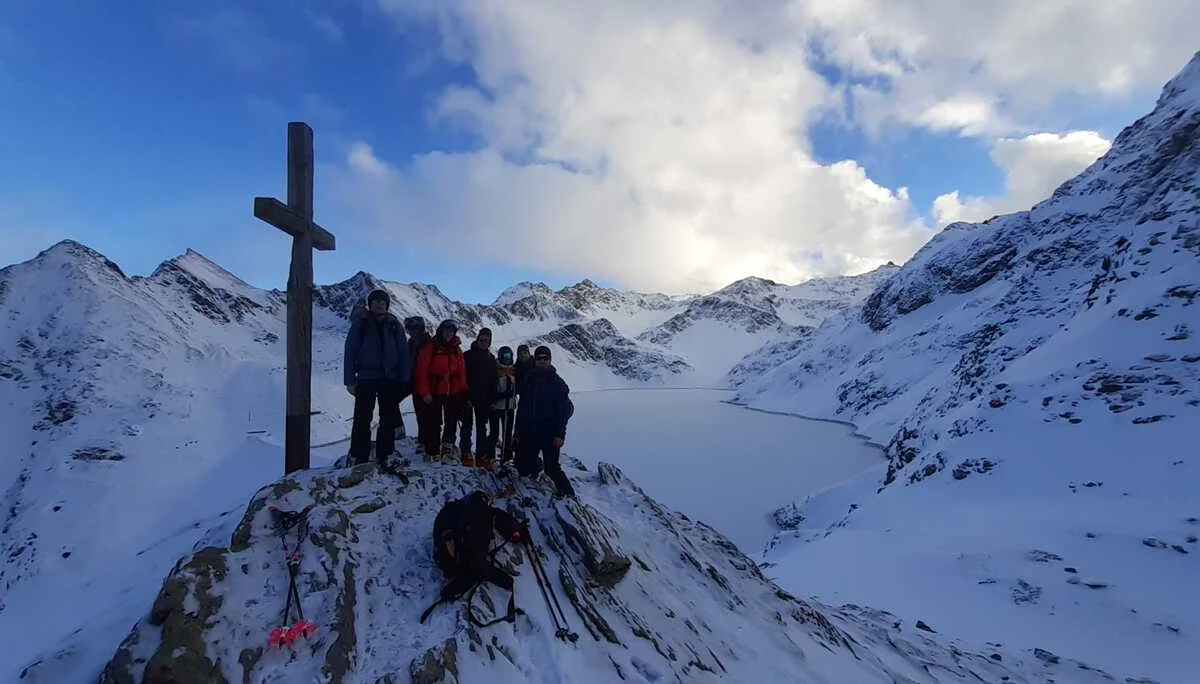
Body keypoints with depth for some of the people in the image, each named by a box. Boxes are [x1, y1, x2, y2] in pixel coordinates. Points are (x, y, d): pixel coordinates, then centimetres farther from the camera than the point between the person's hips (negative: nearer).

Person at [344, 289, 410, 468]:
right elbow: (350, 351, 0)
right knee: (362, 419, -2)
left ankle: (383, 456, 17)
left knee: (389, 419, 7)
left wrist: (404, 379, -2)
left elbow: (403, 352, 6)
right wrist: (350, 380, -7)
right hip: (366, 378, -2)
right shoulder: (360, 323, 2)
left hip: (390, 379, 3)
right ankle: (359, 458, 5)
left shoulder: (394, 324, 8)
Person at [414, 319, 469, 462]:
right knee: (434, 423, 0)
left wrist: (463, 391, 0)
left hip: (453, 392, 4)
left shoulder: (457, 350, 10)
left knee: (452, 421, 8)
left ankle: (447, 449, 18)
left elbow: (461, 372, 7)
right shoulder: (430, 347, -5)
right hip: (434, 392, -4)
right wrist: (425, 392, -13)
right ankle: (432, 452, 10)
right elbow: (422, 370, -9)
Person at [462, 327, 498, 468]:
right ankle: (466, 454, 7)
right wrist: (463, 396, -14)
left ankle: (482, 456, 10)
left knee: (482, 427, 6)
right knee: (467, 425, 2)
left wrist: (491, 399, 5)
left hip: (483, 398, 4)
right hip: (468, 397, -4)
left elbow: (493, 381, 12)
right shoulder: (467, 355, -3)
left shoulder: (491, 358, 10)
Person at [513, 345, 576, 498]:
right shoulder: (529, 380, 8)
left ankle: (568, 495, 7)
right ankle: (536, 465, 40)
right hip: (529, 433, 4)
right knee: (523, 468, 7)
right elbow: (521, 408, 12)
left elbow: (565, 410, -7)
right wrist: (518, 431, 8)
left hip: (550, 434, -4)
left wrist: (560, 434, -14)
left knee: (552, 468, -11)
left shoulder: (557, 382, -3)